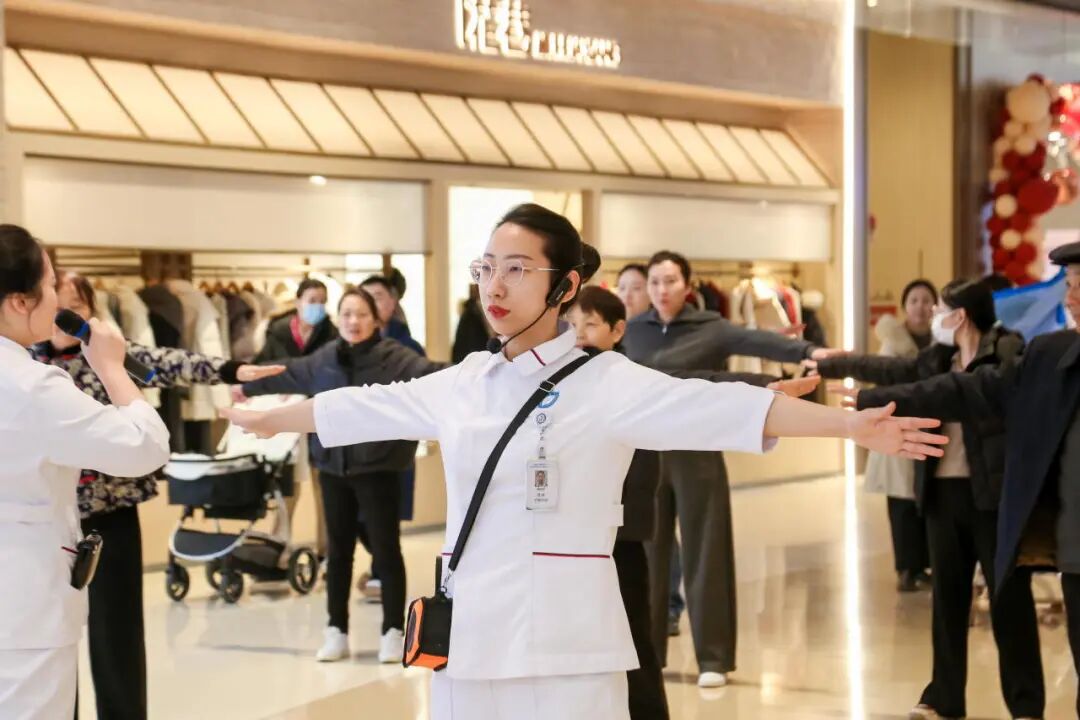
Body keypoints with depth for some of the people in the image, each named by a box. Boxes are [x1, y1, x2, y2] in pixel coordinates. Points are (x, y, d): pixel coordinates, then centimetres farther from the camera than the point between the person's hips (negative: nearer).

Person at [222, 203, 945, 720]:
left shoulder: (606, 382, -6)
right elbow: (367, 405, 25)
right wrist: (267, 419, 39)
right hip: (472, 628, 6)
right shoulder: (465, 383, 11)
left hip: (562, 635, -5)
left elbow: (721, 407, -17)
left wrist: (852, 425, -29)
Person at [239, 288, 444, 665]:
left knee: (385, 549, 1)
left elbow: (427, 372, -23)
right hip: (334, 467, 5)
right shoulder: (323, 360, 7)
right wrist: (248, 385, 37)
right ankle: (336, 631, 21)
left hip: (378, 467, -5)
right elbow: (284, 375, 22)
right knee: (339, 550, 12)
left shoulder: (394, 357, -9)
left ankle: (393, 631, 10)